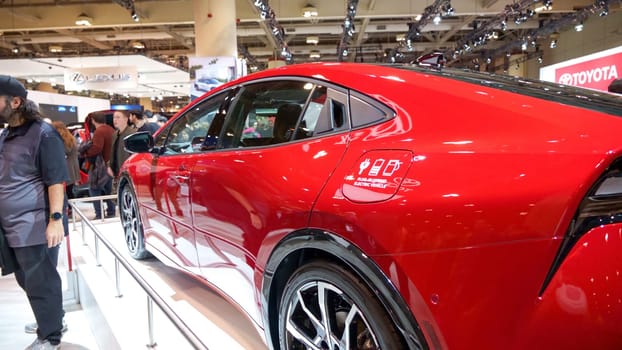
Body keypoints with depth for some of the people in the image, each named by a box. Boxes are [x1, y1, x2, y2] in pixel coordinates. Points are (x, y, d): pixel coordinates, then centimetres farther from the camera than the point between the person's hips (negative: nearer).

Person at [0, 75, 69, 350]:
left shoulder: (42, 133, -11)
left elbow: (56, 181, -15)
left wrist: (56, 219, -21)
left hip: (36, 226, -8)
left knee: (40, 283, 3)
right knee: (27, 280, 18)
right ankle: (52, 318, 37)